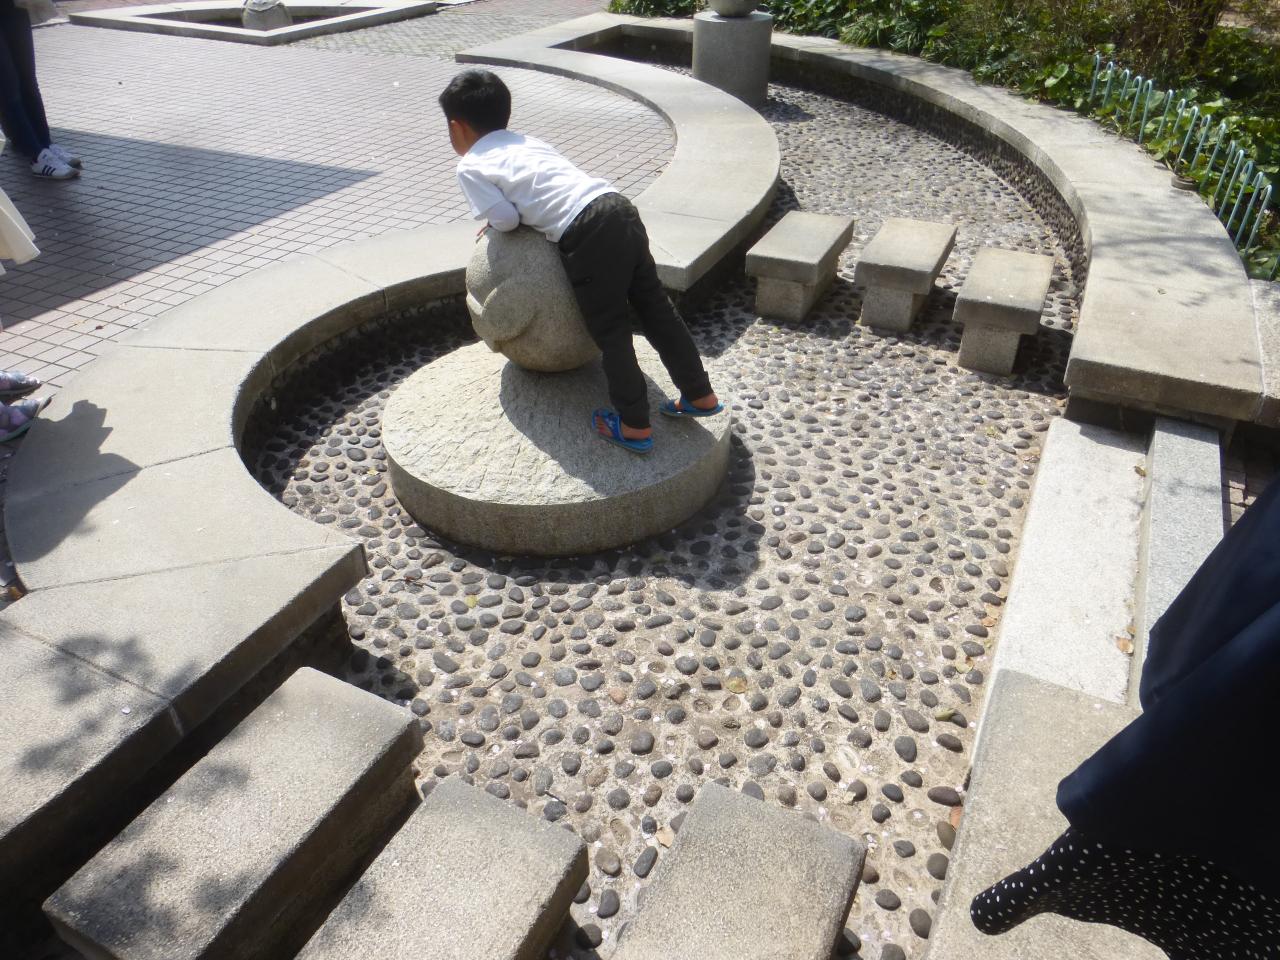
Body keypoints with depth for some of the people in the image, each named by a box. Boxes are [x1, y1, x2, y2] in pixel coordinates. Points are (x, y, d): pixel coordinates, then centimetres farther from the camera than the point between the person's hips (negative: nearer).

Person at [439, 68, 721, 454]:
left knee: (610, 330, 3)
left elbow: (506, 218, -1)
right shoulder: (527, 141, 28)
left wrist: (493, 221, 20)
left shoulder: (469, 166, 7)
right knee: (656, 307, 13)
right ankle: (700, 394, 22)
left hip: (586, 234, -7)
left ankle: (635, 426, 11)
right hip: (619, 207, 7)